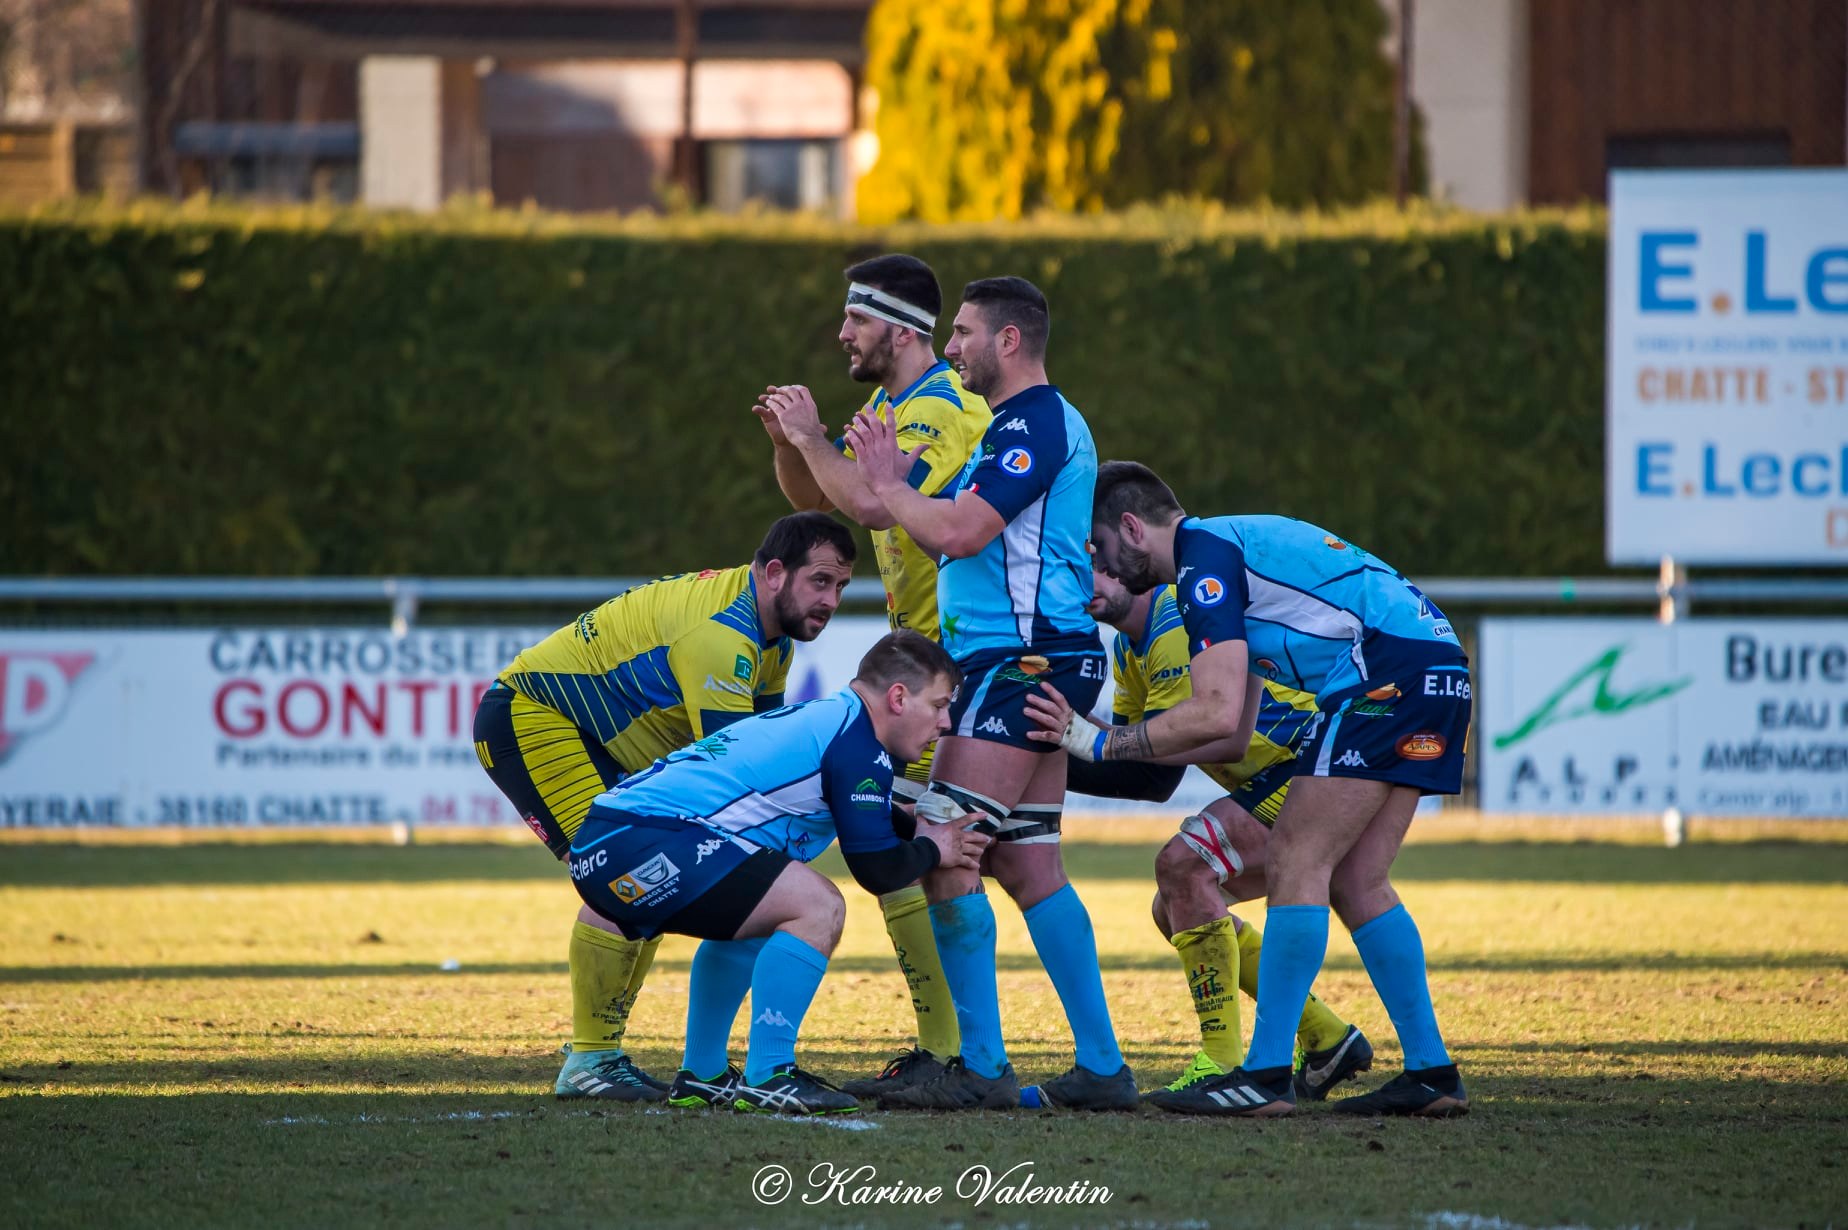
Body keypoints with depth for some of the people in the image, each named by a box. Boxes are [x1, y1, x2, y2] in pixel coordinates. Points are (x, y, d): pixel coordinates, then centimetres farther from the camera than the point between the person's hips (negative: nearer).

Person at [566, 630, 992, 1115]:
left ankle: (701, 1076, 30)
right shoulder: (855, 739, -5)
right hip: (644, 843, -11)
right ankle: (765, 1077, -10)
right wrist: (932, 849, 14)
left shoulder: (817, 719, 25)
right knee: (818, 908, -13)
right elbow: (877, 870, -4)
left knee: (757, 914, 32)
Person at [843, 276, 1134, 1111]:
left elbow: (959, 532, -21)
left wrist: (889, 484, -6)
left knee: (946, 854, -11)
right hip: (1022, 662, 11)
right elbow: (959, 537, 22)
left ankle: (981, 1067, -13)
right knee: (1026, 863, 10)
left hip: (1018, 659, -11)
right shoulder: (1031, 424, 21)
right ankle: (1101, 1066, 9)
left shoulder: (1036, 425, -13)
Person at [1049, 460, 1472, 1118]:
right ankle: (1432, 1073, 12)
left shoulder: (1205, 557, -6)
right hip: (1436, 669, 10)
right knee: (1355, 881, 12)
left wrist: (1101, 742, -6)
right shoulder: (1231, 548, 25)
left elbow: (1216, 715, -15)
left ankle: (1267, 1075, -9)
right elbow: (1234, 738, 25)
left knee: (1297, 861, -8)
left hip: (1390, 666, -10)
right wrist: (1114, 744, 23)